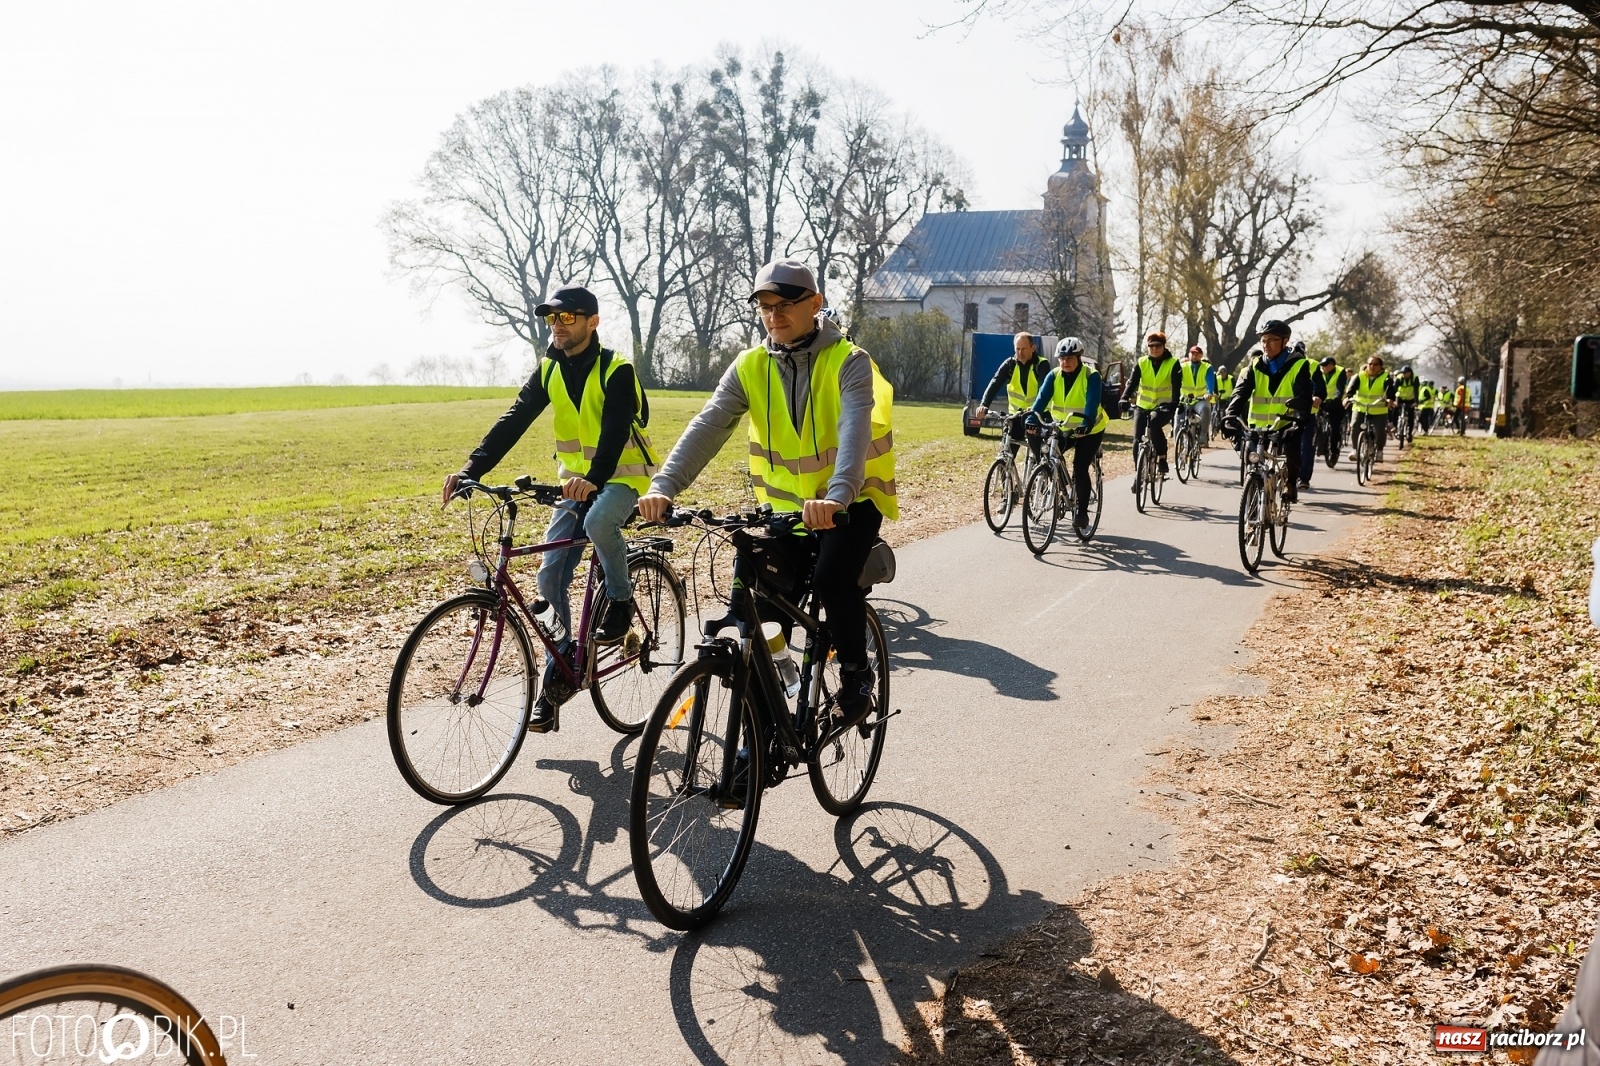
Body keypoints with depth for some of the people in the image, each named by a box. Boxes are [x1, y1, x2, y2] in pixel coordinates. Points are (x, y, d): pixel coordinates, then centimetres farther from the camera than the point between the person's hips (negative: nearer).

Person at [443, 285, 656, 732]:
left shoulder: (616, 371, -15)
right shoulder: (550, 370, 2)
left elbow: (615, 430, -29)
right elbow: (514, 420, -6)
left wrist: (595, 477, -48)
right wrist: (471, 468, -20)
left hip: (620, 478, -6)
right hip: (576, 482, 6)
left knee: (599, 521, -39)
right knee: (550, 576, -4)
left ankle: (621, 600, -10)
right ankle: (558, 677, 8)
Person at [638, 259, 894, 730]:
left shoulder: (848, 362, -12)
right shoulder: (750, 366, -2)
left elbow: (855, 429, -29)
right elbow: (708, 426, -14)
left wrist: (836, 496, -48)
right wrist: (663, 486, -30)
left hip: (850, 502, -4)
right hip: (785, 507, 4)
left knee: (831, 578, -29)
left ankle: (856, 672, -2)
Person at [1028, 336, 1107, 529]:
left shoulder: (1091, 376, -19)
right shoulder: (1054, 376, -8)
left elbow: (1092, 403, -31)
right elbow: (1042, 397, -20)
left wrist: (1086, 424, -48)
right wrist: (1032, 418, -38)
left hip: (1090, 430, -4)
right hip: (1064, 428, 4)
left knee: (1080, 469, -14)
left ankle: (1081, 512, -2)